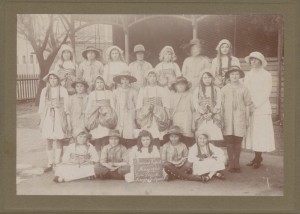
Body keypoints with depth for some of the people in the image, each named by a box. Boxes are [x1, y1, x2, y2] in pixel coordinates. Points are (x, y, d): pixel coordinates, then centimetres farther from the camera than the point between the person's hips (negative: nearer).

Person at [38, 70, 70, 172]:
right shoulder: (44, 91, 9)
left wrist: (68, 121, -1)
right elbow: (42, 106, 11)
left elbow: (67, 106, 3)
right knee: (49, 141, 3)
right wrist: (42, 120, 8)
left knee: (58, 140, -6)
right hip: (48, 117, 2)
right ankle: (50, 163, 11)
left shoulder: (63, 90, 2)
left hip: (59, 117, -2)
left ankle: (57, 163, 3)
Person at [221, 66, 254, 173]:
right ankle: (231, 164, 8)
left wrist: (247, 120, 6)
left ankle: (236, 163, 14)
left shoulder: (244, 89, 4)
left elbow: (248, 105, 7)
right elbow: (221, 105, 10)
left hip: (239, 118, 0)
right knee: (229, 141, 0)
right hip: (227, 118, 1)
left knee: (238, 142, 3)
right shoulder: (224, 89, 6)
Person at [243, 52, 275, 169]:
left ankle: (258, 158, 0)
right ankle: (257, 157, 11)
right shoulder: (248, 75, 15)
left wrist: (255, 105, -13)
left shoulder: (266, 75, 0)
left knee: (260, 132, -5)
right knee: (251, 132, 3)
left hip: (262, 107, -5)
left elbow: (266, 93, -5)